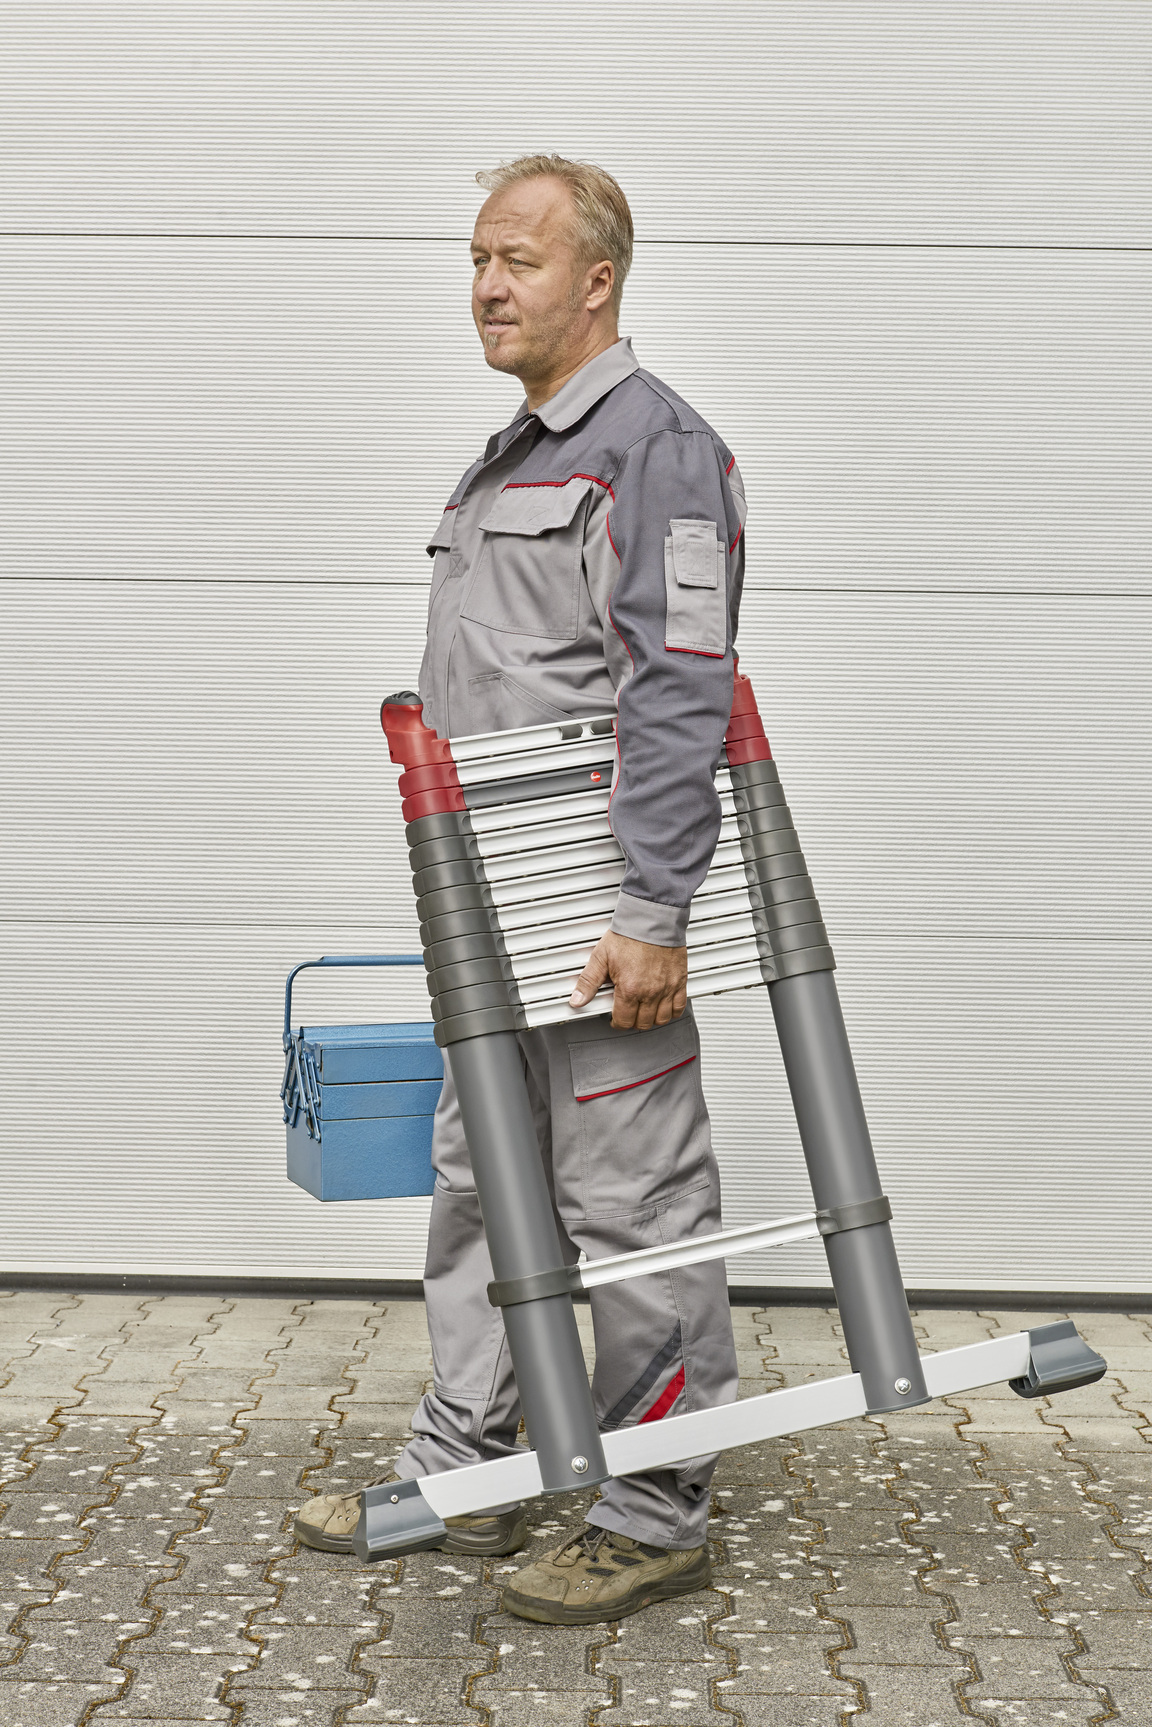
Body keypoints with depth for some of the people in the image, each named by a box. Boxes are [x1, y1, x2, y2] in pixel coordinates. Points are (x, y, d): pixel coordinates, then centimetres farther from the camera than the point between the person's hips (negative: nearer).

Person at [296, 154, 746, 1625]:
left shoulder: (656, 443, -10)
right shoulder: (510, 459, 20)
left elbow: (680, 693, -19)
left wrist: (649, 913, -24)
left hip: (602, 901, -10)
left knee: (629, 1208, -3)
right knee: (478, 1186, 14)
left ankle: (655, 1518, 8)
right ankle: (462, 1476, 25)